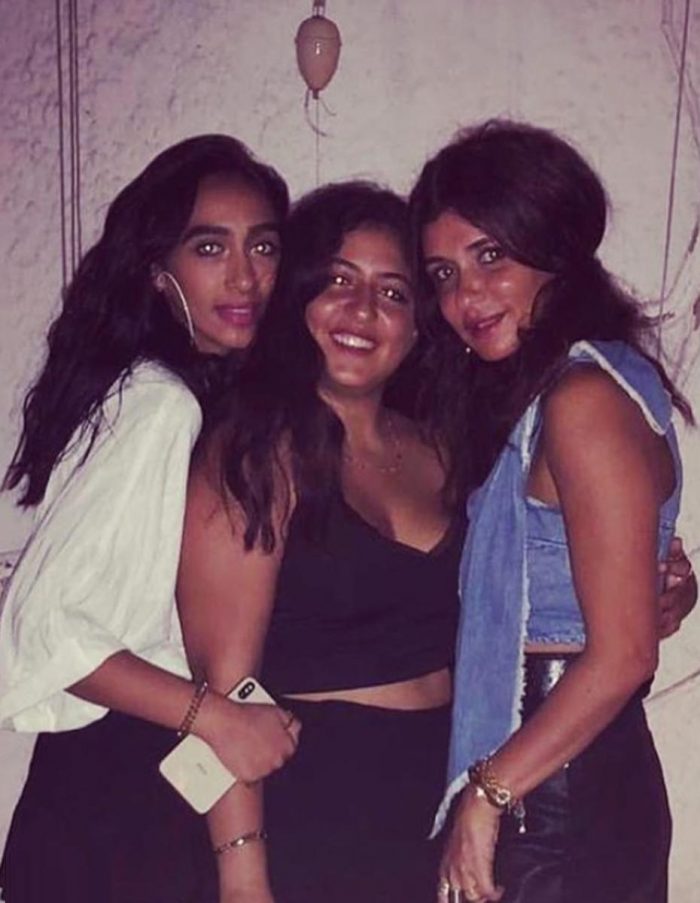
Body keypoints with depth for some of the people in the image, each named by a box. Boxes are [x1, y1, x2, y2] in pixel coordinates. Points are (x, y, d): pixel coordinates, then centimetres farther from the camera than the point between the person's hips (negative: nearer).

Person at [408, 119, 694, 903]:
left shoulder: (585, 398, -18)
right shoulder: (524, 390, 10)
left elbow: (623, 653, -20)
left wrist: (488, 793, -14)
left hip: (567, 801, -8)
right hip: (532, 786, 8)